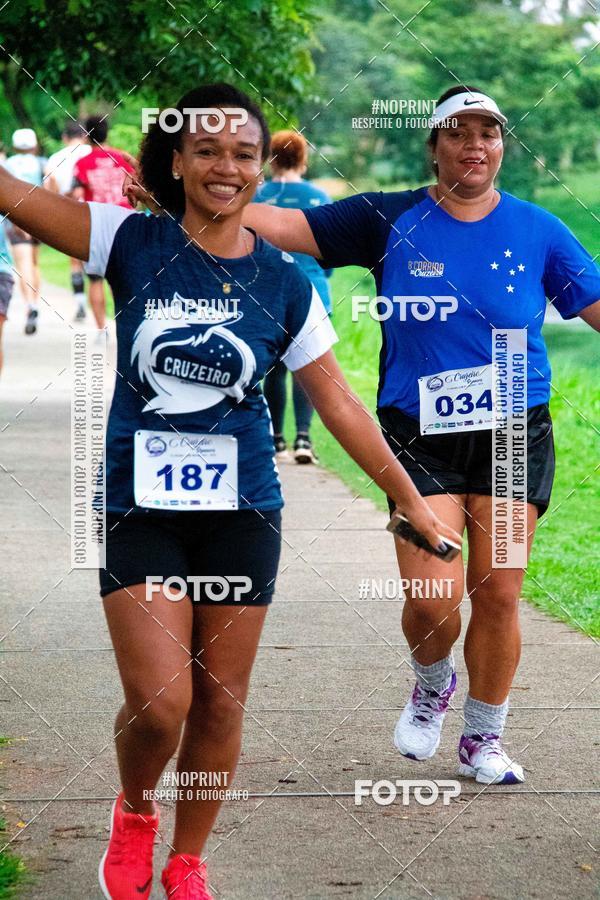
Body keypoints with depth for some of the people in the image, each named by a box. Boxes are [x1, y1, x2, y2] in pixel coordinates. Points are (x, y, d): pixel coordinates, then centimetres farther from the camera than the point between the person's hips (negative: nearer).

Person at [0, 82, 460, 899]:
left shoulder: (284, 283, 2)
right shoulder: (133, 243, -3)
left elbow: (338, 403, 8)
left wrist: (410, 499, 10)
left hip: (241, 513, 2)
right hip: (139, 508, -2)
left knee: (220, 703, 5)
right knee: (159, 702, -11)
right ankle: (134, 814, 22)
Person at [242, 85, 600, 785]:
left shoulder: (537, 230, 4)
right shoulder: (391, 221, 0)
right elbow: (279, 225, -3)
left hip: (516, 435, 1)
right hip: (421, 437, -1)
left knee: (498, 596, 3)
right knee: (434, 599, -11)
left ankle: (483, 739, 25)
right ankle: (433, 683, 25)